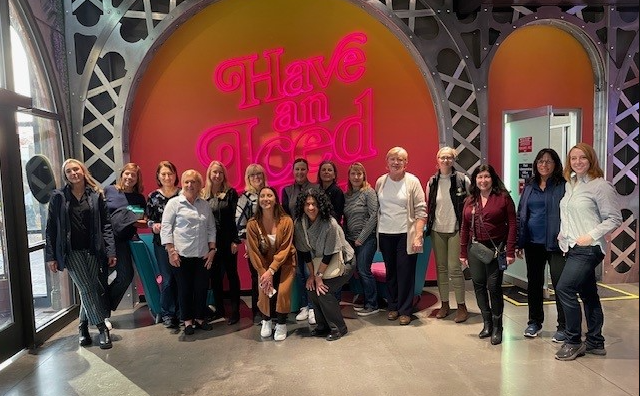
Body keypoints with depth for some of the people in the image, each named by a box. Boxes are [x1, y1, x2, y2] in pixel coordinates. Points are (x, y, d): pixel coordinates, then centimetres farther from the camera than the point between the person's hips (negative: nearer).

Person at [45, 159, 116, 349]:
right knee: (87, 289, -5)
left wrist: (110, 250, -3)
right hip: (71, 251, -1)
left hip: (93, 249, 2)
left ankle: (83, 327, 24)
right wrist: (50, 256, -2)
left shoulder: (96, 195, 4)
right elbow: (51, 227, 2)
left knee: (91, 290, 4)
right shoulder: (58, 197, 1)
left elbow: (105, 224, 3)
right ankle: (102, 328, 4)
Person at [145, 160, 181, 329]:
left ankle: (180, 311, 19)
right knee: (167, 279, 3)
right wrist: (154, 225, -12)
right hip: (162, 243, 1)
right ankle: (167, 313, 18)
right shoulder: (153, 196, 4)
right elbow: (149, 219, 8)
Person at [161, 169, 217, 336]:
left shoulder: (205, 205, 10)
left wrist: (212, 250, 5)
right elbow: (166, 228, -6)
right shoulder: (174, 203, -2)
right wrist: (171, 251, -12)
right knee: (184, 288, 7)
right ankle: (187, 320, 22)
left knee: (202, 287, 8)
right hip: (181, 254, -3)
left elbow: (211, 228, 13)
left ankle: (199, 318, 25)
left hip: (202, 255, 4)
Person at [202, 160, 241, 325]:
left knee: (232, 274, 4)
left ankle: (235, 310, 12)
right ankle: (219, 308, 24)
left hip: (227, 240, -3)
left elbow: (235, 217, -7)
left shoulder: (230, 193, -4)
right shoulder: (203, 194, 4)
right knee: (214, 275, 11)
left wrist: (235, 240, -11)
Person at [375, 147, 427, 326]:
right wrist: (375, 233, 5)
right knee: (390, 272, 12)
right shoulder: (380, 182, 5)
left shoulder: (412, 182, -5)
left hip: (406, 234, -3)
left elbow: (421, 211, -7)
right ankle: (393, 306, 27)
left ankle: (405, 310, 15)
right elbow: (376, 208, 10)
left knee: (405, 273, 1)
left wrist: (418, 236, -14)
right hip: (385, 234, 3)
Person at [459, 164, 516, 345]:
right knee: (479, 284, 6)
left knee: (494, 286, -2)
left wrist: (510, 251, -11)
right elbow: (464, 227, 12)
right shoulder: (470, 201, 10)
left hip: (496, 247, -4)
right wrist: (463, 253, 10)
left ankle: (497, 327, 15)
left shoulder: (503, 197, -2)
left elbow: (512, 225, -6)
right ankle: (487, 323, 23)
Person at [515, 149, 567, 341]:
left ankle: (563, 326, 16)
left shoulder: (563, 186, -4)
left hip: (555, 243, -5)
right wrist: (519, 242, 8)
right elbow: (521, 214, 11)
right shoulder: (529, 186, 10)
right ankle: (534, 322, 27)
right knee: (533, 283, 13)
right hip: (533, 243, 5)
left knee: (560, 284, 1)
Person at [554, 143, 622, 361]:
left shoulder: (601, 185, -10)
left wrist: (590, 236, -17)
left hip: (589, 249, -8)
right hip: (572, 248, 8)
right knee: (588, 294, 14)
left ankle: (573, 341, 0)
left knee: (564, 288, -14)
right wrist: (563, 233, 10)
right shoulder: (570, 185, 12)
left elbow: (614, 219, -11)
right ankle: (595, 343, 25)